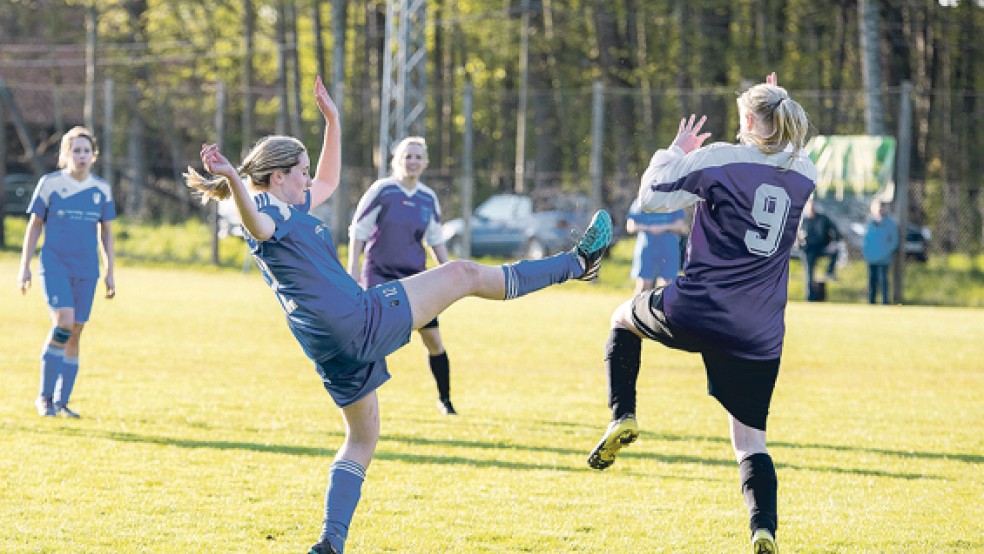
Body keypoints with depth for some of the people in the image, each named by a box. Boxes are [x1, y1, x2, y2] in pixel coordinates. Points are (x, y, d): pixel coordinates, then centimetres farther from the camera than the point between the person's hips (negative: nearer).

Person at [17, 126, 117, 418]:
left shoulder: (101, 189, 7)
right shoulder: (49, 184, -2)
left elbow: (106, 233, 14)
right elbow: (34, 226, 4)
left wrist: (110, 272, 9)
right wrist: (24, 266, 1)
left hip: (86, 271, 4)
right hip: (54, 265, -4)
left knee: (75, 334, 3)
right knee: (63, 323, -20)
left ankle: (62, 401, 12)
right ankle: (44, 395, -10)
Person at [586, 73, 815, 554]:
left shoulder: (720, 159, -5)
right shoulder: (805, 175, 8)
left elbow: (652, 197, 2)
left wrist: (676, 151, 17)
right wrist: (781, 109, 30)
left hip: (695, 313, -3)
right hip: (759, 336, 3)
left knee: (623, 319, 31)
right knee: (750, 442, 9)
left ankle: (622, 415, 13)